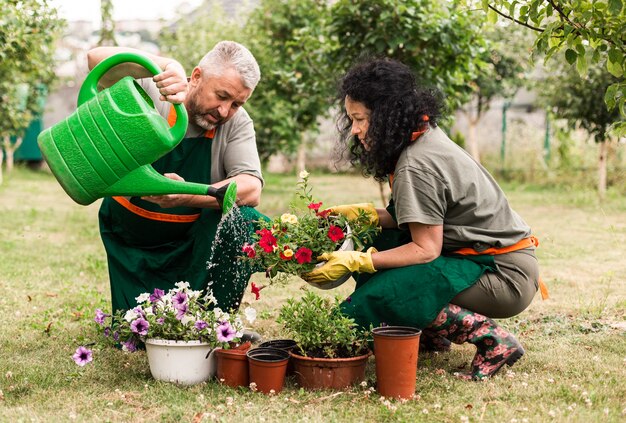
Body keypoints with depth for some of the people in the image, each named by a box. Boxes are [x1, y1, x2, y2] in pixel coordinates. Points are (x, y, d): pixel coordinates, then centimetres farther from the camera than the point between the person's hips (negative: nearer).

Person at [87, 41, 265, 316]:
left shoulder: (237, 123, -14)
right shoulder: (150, 95, -18)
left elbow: (251, 190, -27)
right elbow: (97, 58, -34)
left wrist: (188, 196, -45)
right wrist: (166, 66, -49)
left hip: (195, 238, 1)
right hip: (131, 240, -1)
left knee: (247, 221, -28)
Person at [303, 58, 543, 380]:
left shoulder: (416, 166, -21)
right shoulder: (425, 137, 7)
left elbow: (425, 249, -20)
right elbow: (426, 221, 10)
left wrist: (355, 262, -17)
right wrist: (368, 214, 0)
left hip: (505, 277, -10)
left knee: (371, 302, -19)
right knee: (377, 243, 10)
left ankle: (489, 339, -13)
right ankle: (433, 335, 10)